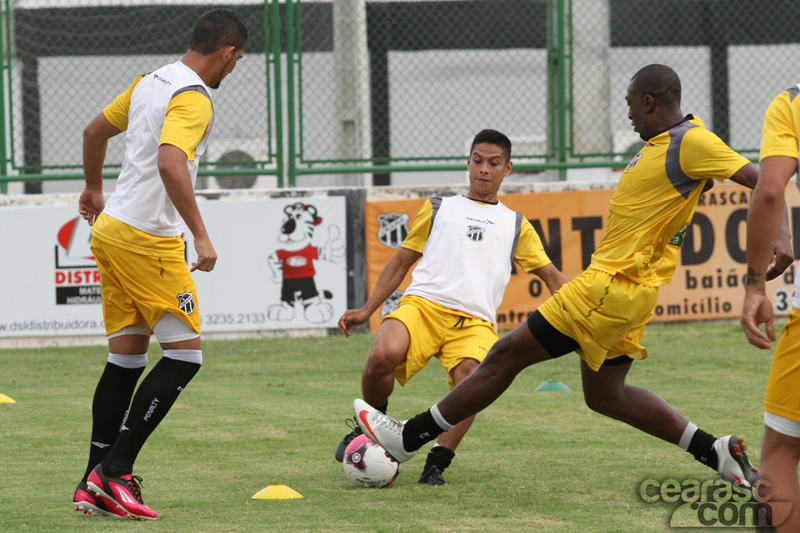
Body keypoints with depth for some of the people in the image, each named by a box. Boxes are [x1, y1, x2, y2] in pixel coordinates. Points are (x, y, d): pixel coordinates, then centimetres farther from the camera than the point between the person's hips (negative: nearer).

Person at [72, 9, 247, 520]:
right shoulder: (194, 98, -14)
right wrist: (201, 237, -28)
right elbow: (170, 163, -30)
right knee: (185, 357, -3)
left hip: (110, 229, 9)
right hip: (148, 241, -9)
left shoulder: (149, 82, 14)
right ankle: (113, 473, -7)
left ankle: (93, 486, 11)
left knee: (126, 357, 12)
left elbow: (95, 132, 26)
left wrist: (94, 189, 43)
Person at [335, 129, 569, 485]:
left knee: (471, 376, -35)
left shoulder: (516, 225, 26)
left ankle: (436, 465, -28)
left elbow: (551, 275, 27)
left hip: (474, 321, 0)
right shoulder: (439, 209, 26)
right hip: (422, 304, 0)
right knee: (382, 356, -32)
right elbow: (402, 261, 28)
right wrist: (366, 310, 18)